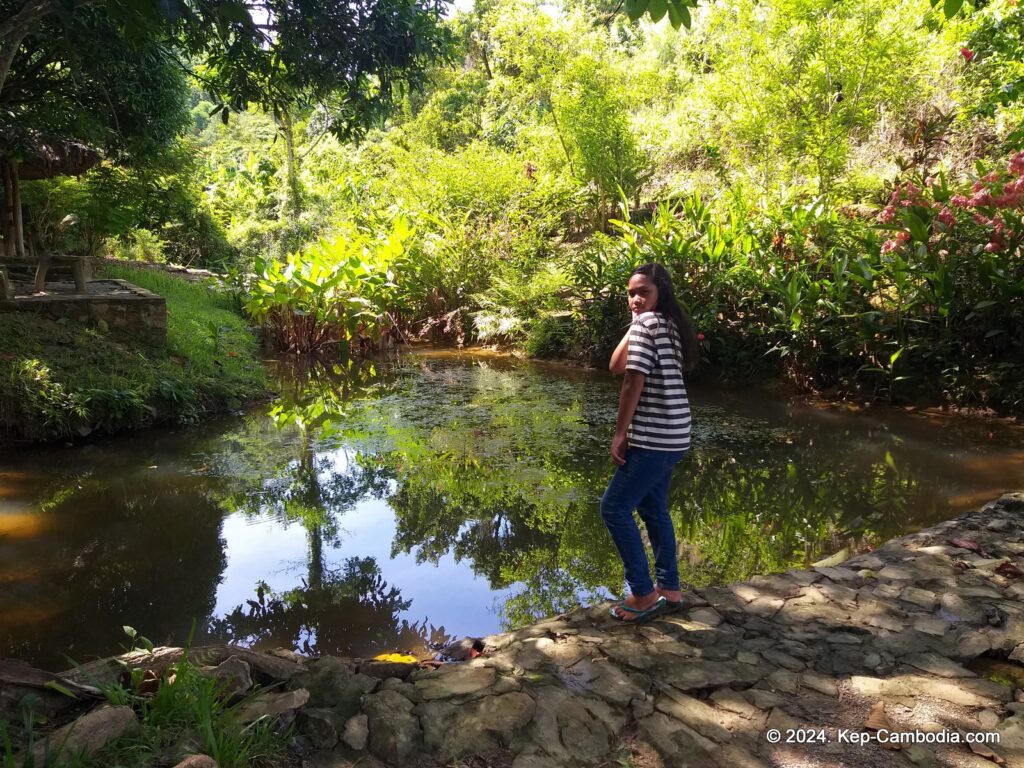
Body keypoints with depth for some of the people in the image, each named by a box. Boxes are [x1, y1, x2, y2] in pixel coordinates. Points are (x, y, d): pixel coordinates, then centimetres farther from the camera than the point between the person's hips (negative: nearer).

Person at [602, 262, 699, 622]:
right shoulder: (669, 324, 16)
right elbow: (615, 365, 13)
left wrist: (619, 433, -14)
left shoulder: (646, 323, -13)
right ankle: (669, 588, 27)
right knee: (653, 508, 19)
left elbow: (633, 381, -19)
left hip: (653, 437, -10)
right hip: (669, 435, 10)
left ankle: (643, 594, 3)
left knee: (614, 507, -4)